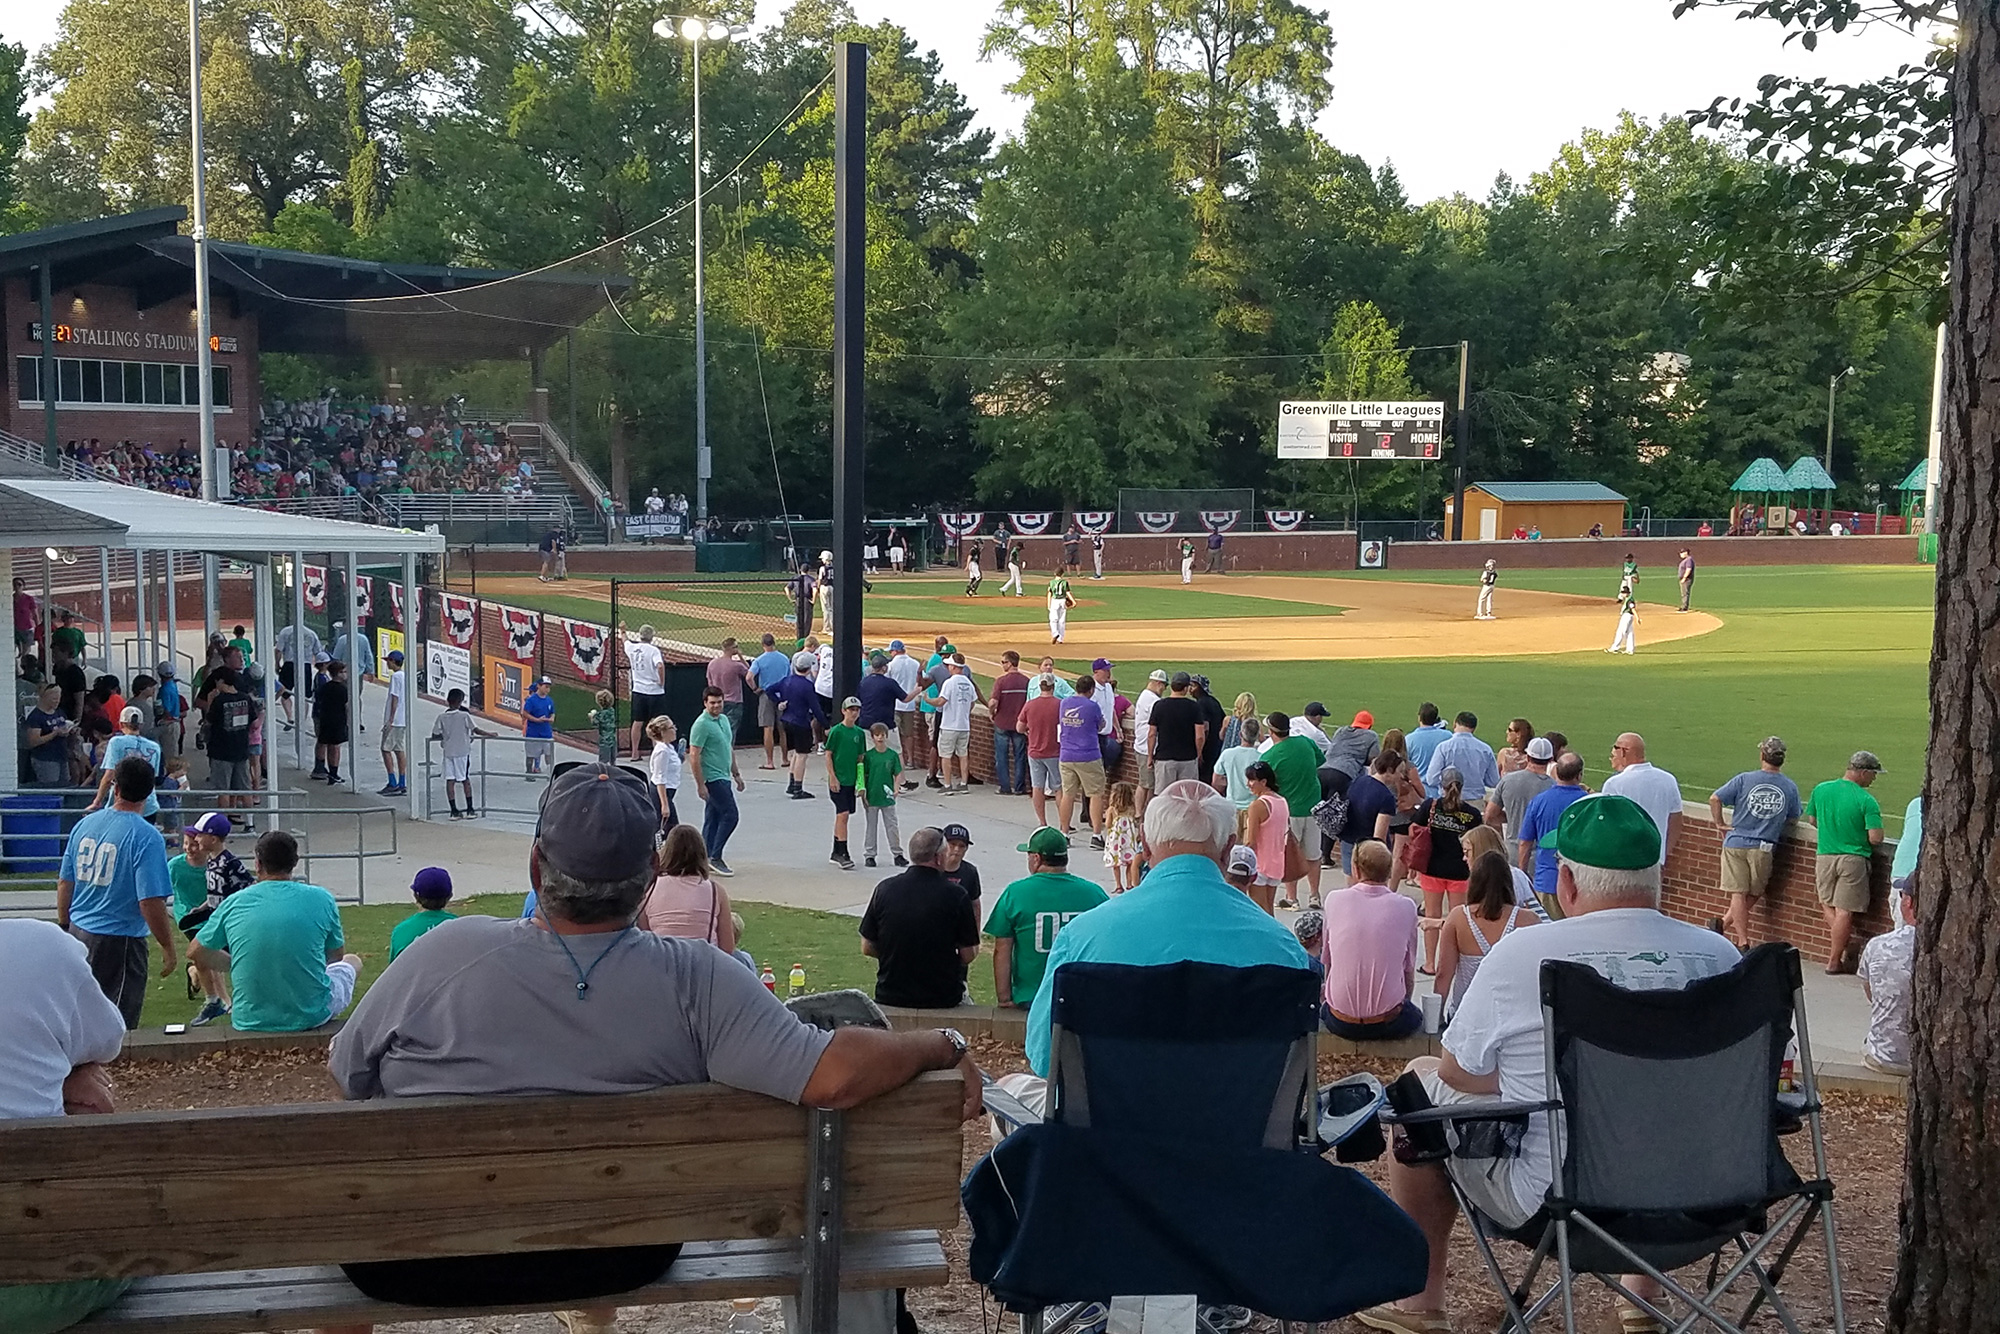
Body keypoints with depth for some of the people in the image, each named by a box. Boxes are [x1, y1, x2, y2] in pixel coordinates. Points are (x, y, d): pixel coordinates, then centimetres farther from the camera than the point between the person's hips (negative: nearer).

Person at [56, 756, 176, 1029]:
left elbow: (64, 884, 10)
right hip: (120, 942, -6)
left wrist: (65, 929, 23)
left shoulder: (84, 824, 3)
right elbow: (150, 903, -20)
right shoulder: (147, 837, -16)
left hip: (78, 934, 6)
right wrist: (168, 949, -10)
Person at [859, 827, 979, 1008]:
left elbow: (867, 948, 1)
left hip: (889, 997, 3)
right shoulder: (956, 896, -13)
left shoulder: (884, 889, -5)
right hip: (942, 999, -3)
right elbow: (967, 956, -7)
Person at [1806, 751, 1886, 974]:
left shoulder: (1820, 790, 1)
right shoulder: (1866, 800, -13)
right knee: (1844, 911, 3)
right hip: (1853, 859, -4)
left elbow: (1812, 819, 14)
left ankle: (1845, 944, 8)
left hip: (1825, 856, 4)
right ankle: (1834, 961, 8)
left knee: (1827, 905, 20)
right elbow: (1875, 838, -16)